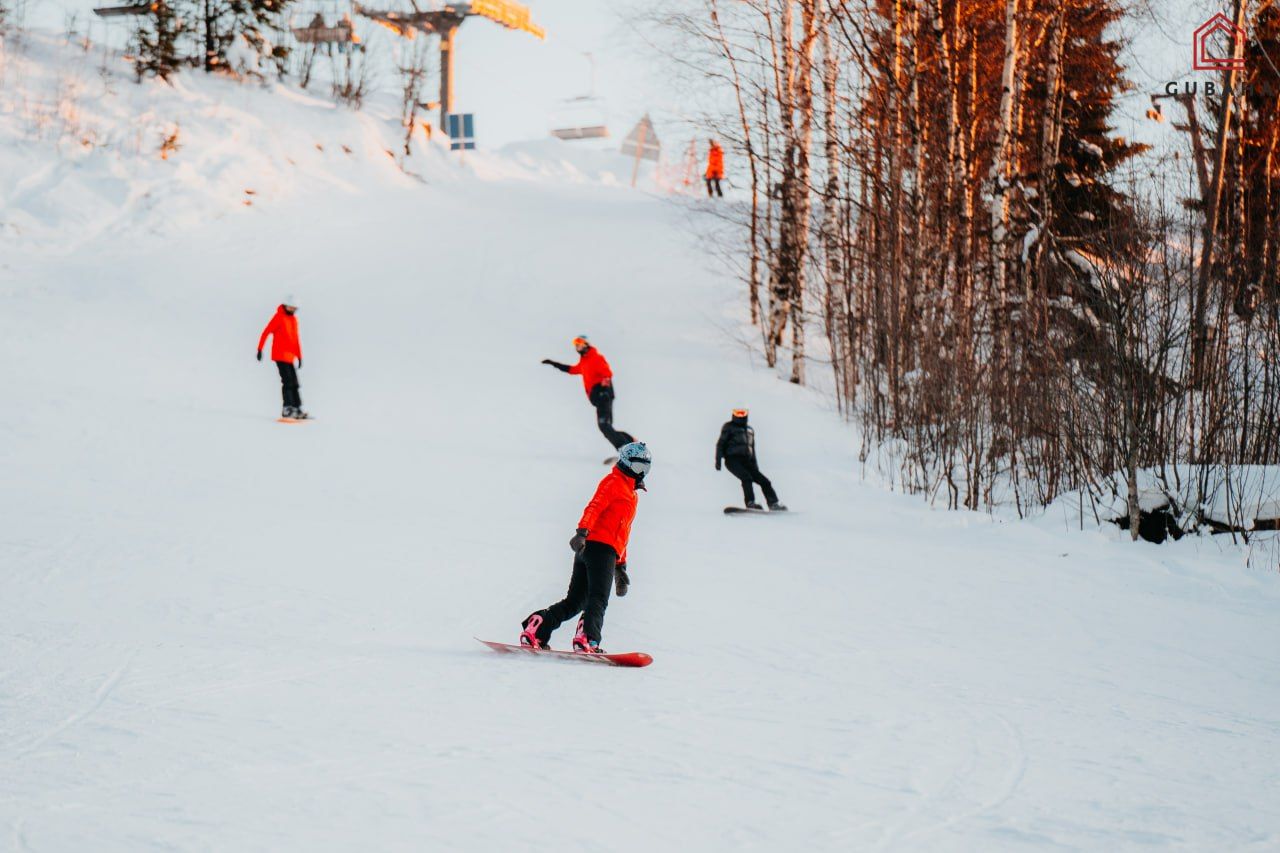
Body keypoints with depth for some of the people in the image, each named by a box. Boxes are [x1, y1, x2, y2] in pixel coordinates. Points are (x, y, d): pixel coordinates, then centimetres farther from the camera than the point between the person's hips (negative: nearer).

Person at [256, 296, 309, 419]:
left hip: (290, 356, 7)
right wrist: (260, 349, -15)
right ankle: (287, 409, -14)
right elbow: (266, 332, -10)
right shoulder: (279, 317, -7)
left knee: (294, 383, 6)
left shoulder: (293, 319, 15)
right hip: (280, 354, -7)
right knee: (288, 382, -13)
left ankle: (297, 409, 8)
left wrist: (299, 356, 15)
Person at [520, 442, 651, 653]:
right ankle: (587, 639, -33)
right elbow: (594, 507, -15)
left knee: (574, 602, 6)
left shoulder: (631, 493, 32)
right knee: (598, 599, -20)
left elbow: (622, 533, 35)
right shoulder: (614, 482, 2)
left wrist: (621, 568, 33)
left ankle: (535, 628, 3)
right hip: (600, 546, -9)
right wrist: (582, 532, -31)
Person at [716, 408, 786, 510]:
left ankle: (773, 503, 3)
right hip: (732, 459, -6)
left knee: (763, 480, -2)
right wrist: (718, 460, -8)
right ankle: (750, 503, -34)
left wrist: (754, 464, 23)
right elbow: (721, 444, 3)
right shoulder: (729, 427, 7)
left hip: (746, 461, 6)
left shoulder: (749, 430, 23)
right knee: (747, 477, -30)